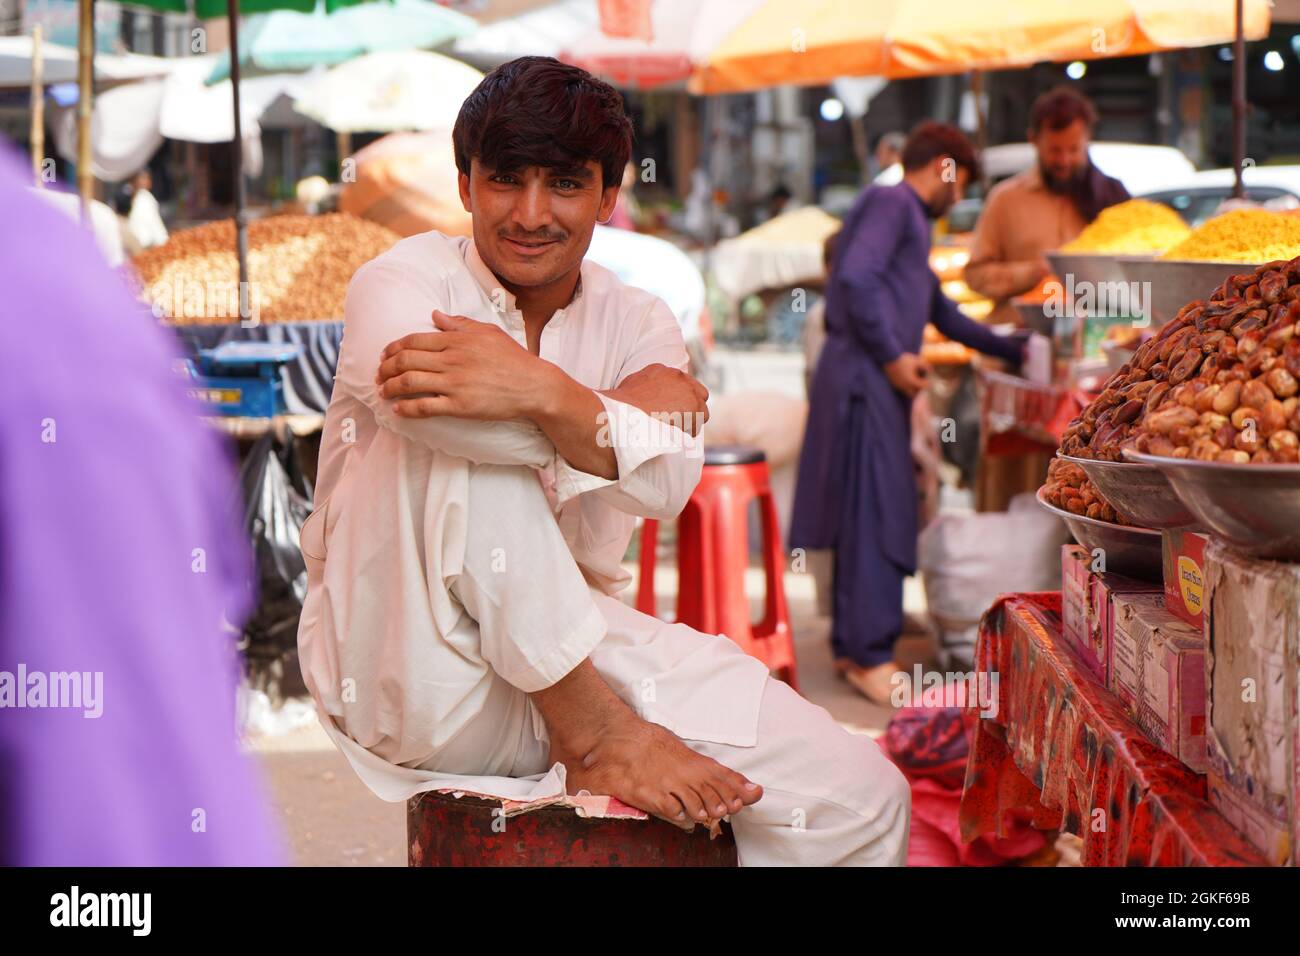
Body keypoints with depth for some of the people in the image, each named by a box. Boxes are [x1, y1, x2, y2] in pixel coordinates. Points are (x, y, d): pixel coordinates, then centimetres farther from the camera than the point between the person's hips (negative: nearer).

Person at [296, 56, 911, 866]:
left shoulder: (636, 324, 7)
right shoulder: (404, 281, -4)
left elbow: (665, 482, -15)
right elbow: (409, 398, -30)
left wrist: (544, 395, -35)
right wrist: (637, 406, -18)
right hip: (417, 671, -3)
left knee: (864, 799, -11)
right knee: (454, 435, -30)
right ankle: (593, 736, -23)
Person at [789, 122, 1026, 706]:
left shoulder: (908, 220, 28)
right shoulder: (890, 203, -4)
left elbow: (943, 313, 37)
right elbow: (857, 278, -19)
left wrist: (1014, 351, 40)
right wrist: (892, 355, -16)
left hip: (880, 381, 10)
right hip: (864, 378, -10)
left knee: (871, 518, 9)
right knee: (877, 515, -12)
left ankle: (853, 647, 12)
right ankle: (871, 657, -13)